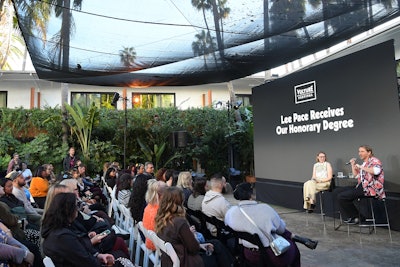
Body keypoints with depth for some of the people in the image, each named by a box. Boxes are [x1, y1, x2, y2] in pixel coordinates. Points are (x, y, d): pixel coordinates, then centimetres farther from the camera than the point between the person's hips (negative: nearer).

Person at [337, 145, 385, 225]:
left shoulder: (374, 160, -8)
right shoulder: (364, 163, 19)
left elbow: (376, 171, -31)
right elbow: (356, 175, 23)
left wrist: (361, 167, -21)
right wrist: (353, 165, 14)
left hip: (370, 188, -10)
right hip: (362, 186, 10)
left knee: (341, 196, -12)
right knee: (341, 196, 10)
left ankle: (355, 217, 4)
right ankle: (351, 216, 13)